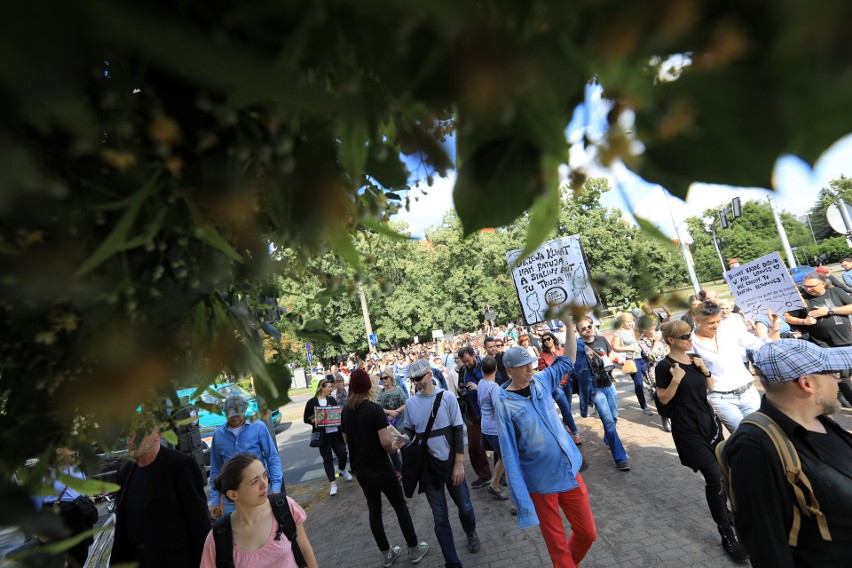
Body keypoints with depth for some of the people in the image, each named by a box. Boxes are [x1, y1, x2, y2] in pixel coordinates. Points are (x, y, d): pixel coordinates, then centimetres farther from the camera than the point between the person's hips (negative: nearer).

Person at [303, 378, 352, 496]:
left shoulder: (332, 399, 7)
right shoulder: (312, 402, -5)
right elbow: (306, 419, -1)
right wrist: (314, 421, -19)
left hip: (335, 432, 3)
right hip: (322, 435, -3)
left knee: (342, 453, 5)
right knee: (327, 458, 5)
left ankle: (342, 469, 38)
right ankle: (332, 483, 19)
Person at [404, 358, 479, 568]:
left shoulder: (447, 397, -11)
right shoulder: (411, 403, -6)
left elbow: (458, 430, -8)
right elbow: (409, 429, 8)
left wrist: (459, 463, -10)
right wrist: (403, 440, -14)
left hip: (450, 463, -1)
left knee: (464, 506, 19)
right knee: (440, 517, 9)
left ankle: (471, 533, 51)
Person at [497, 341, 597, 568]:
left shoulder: (541, 381, -4)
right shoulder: (505, 405, -17)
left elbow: (567, 361, 7)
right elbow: (509, 455, -16)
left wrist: (569, 325, -4)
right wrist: (522, 502, -16)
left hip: (570, 470, 5)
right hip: (540, 482, -5)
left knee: (588, 533, 16)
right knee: (557, 544, 10)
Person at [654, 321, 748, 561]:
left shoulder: (695, 359, 6)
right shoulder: (665, 366, -14)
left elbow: (711, 387, 14)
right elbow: (663, 399, -12)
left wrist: (705, 370, -3)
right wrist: (676, 379, -25)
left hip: (708, 420, 7)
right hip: (688, 429, -7)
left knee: (720, 472, 11)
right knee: (714, 476, -10)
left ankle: (723, 510, 36)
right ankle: (726, 533, 0)